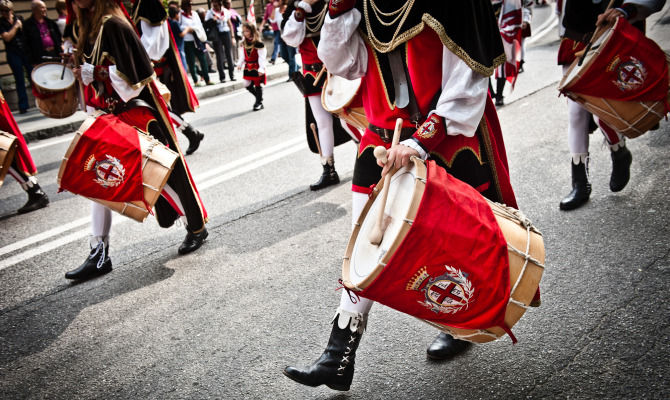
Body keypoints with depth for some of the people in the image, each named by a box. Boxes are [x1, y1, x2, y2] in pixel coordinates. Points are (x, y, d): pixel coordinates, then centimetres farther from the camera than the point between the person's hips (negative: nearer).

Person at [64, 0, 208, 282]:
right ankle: (99, 255, 14)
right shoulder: (88, 27, 11)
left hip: (136, 116, -8)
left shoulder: (114, 25, -15)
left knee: (163, 173, 4)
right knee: (100, 181, 5)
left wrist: (90, 73, -20)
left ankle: (197, 228, 25)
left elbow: (132, 76, -22)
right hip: (106, 119, 9)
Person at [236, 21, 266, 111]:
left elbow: (262, 57, -15)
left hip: (256, 67, -6)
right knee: (248, 86, 8)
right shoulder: (243, 44, 7)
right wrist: (240, 64, 1)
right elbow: (242, 56, 13)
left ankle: (259, 103, 15)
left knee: (257, 85, 2)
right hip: (248, 68, 6)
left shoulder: (258, 44, -13)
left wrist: (261, 69, -20)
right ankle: (259, 98, 27)